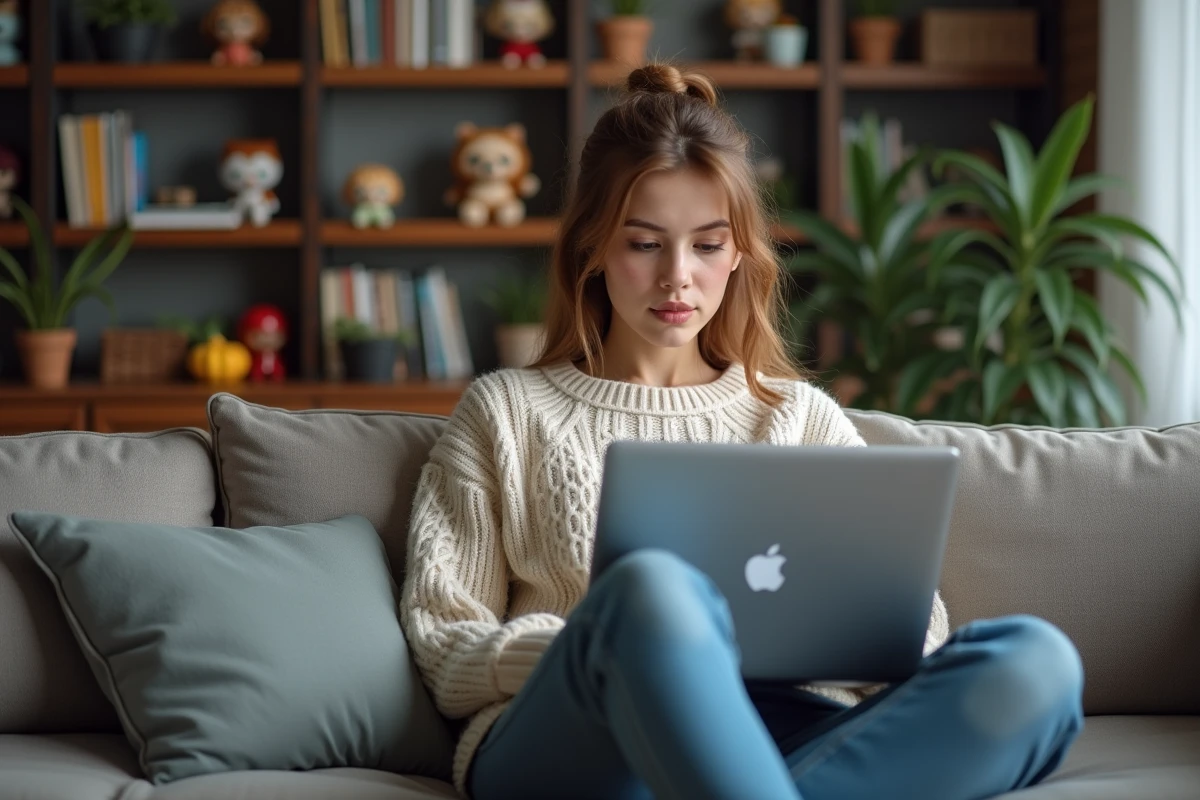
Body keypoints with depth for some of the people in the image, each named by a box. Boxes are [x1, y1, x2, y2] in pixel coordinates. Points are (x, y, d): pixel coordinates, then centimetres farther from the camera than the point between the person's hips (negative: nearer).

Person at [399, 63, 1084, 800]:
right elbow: (446, 656, 11)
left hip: (768, 740, 3)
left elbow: (916, 628, 16)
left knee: (1036, 663, -29)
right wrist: (632, 647, -8)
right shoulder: (505, 412, 20)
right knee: (651, 588, -39)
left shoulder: (801, 416, 26)